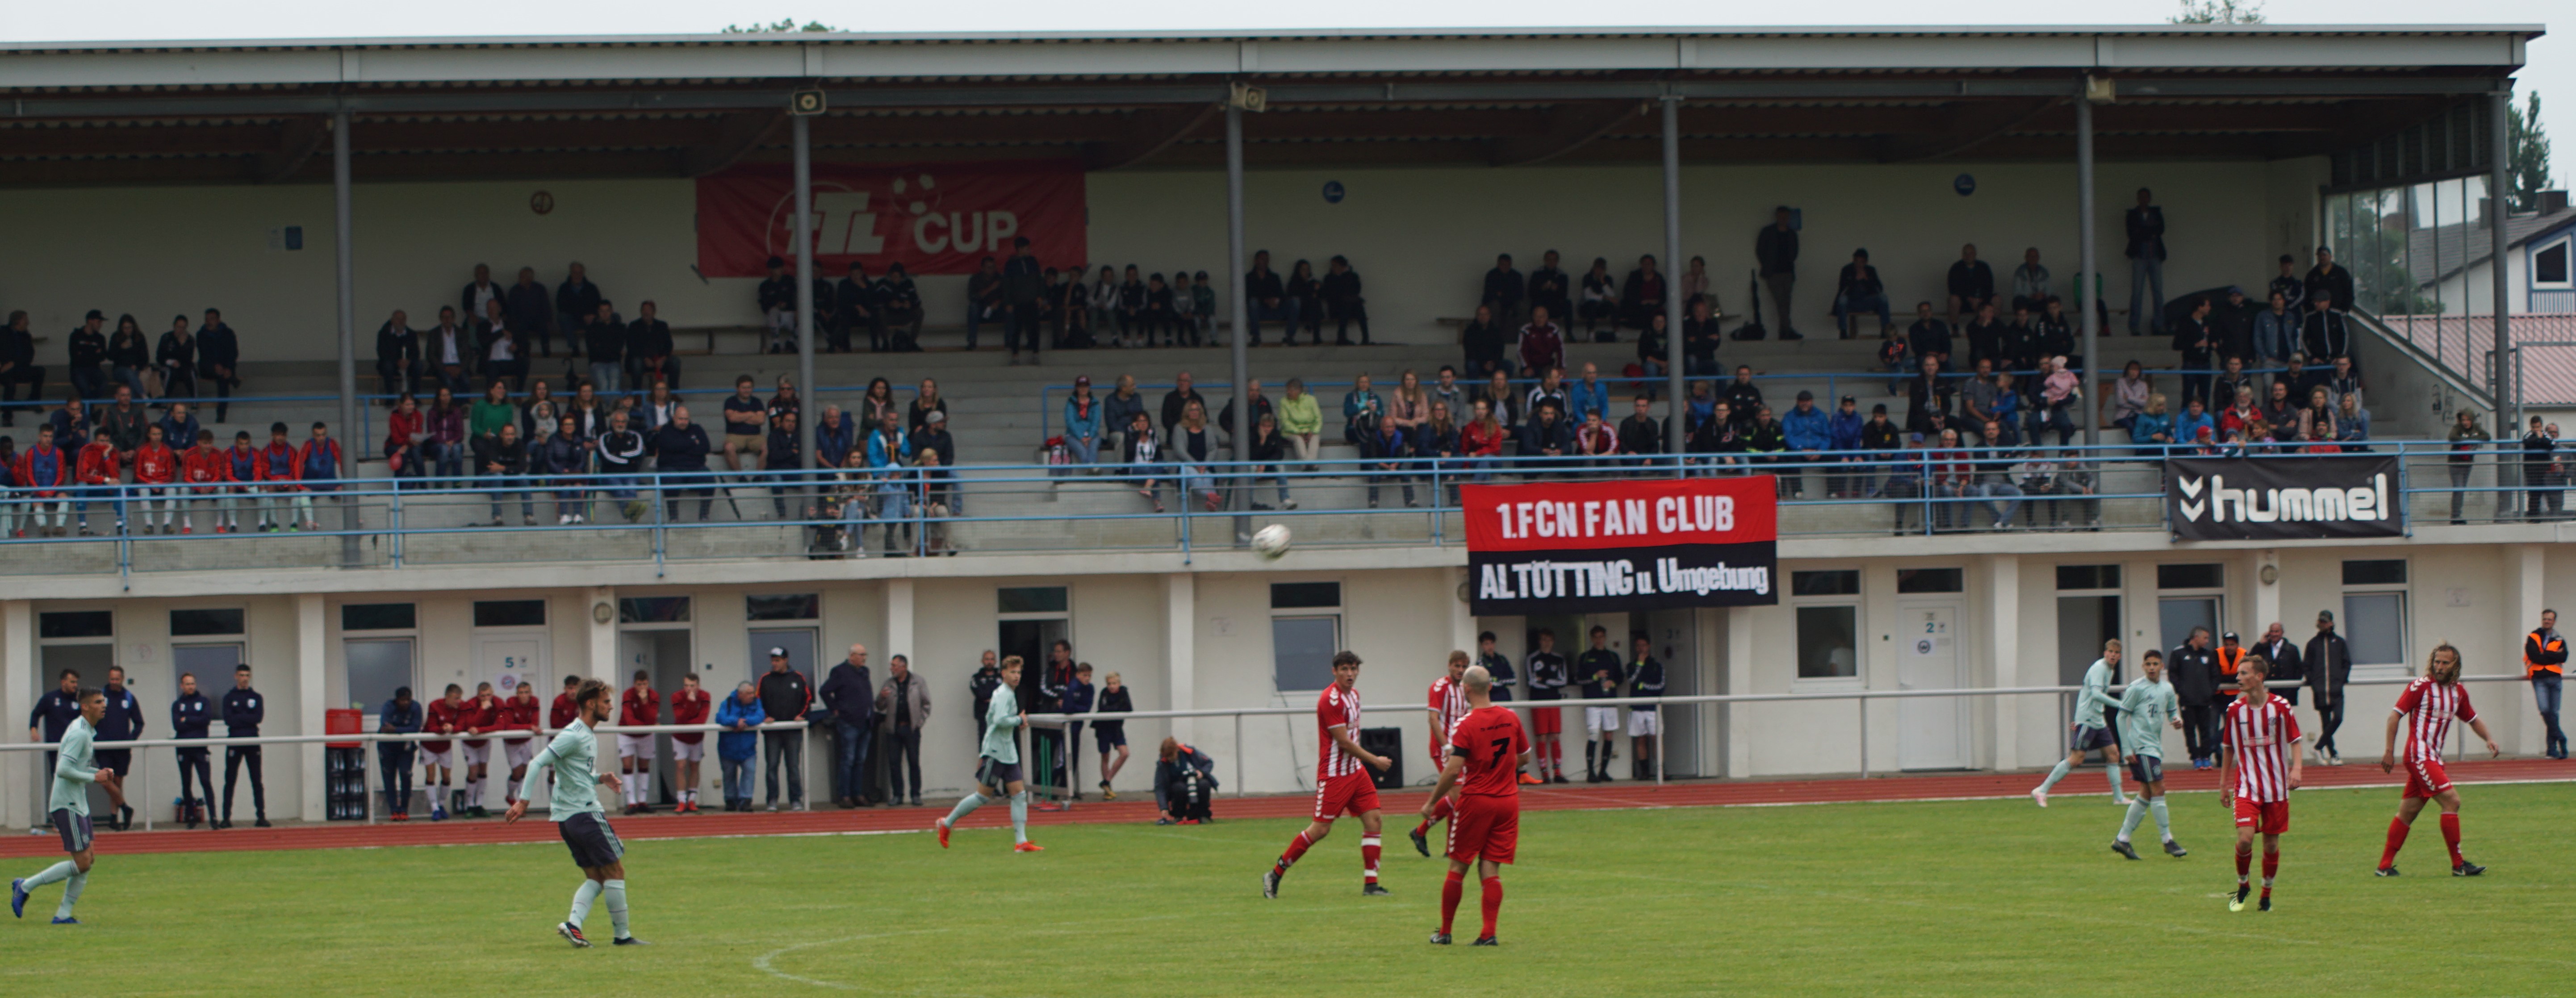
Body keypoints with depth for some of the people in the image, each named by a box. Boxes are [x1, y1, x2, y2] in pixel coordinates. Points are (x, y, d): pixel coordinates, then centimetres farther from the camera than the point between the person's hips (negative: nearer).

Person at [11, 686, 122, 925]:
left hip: (78, 804, 10)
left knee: (87, 861, 8)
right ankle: (26, 886, -1)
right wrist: (94, 777, -18)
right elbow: (63, 770, -25)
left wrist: (101, 772, 8)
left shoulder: (87, 732, 14)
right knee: (82, 863, -10)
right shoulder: (79, 734, -17)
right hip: (67, 805, -10)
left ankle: (63, 914, 12)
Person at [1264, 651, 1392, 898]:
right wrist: (1375, 761, -12)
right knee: (1320, 829, -7)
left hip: (1355, 770, 9)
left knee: (1373, 819, -2)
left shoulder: (1353, 694, 11)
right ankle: (1275, 875, 5)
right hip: (1334, 773, -9)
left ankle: (1370, 884, 0)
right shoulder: (1331, 699, -18)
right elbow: (1343, 742, -19)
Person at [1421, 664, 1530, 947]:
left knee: (1458, 867, 8)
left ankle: (1445, 932, 15)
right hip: (1508, 799, 4)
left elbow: (1453, 770, -19)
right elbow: (1524, 757, 14)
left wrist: (1432, 802, -10)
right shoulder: (1511, 718, 2)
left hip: (1476, 799, -4)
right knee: (1490, 868, 5)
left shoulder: (1466, 725, -14)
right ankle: (1489, 933, -5)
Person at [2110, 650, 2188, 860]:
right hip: (2141, 746, -8)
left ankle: (2122, 840, 15)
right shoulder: (2137, 689, -7)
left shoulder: (2167, 689, 11)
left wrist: (2176, 720, -3)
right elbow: (2122, 717, -6)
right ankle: (2168, 841, -6)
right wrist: (2127, 749, -11)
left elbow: (2171, 711, 23)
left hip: (2155, 747, 8)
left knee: (2146, 795, 9)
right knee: (2158, 790, -11)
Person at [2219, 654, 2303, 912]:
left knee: (2271, 843, 5)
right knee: (2245, 838, -16)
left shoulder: (2280, 707, -5)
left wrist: (2296, 768, -15)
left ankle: (2267, 894, 23)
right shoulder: (2235, 709, 1)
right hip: (2246, 786, 0)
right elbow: (2228, 748, 12)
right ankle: (2242, 887, 8)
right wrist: (2223, 785, 13)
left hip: (2276, 788, 0)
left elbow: (2294, 740, 2)